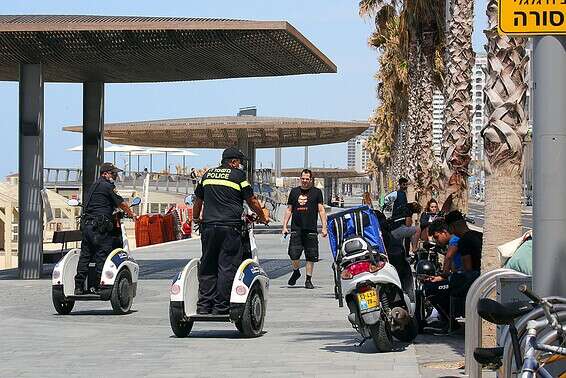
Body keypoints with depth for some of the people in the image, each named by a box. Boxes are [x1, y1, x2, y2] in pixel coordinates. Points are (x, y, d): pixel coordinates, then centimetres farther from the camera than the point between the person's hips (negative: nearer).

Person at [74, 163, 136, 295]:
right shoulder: (107, 186, -6)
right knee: (102, 255, -5)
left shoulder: (93, 186, 21)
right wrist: (131, 214, 13)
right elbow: (121, 203, -2)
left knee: (85, 255, 8)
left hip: (86, 224, 9)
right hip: (99, 226, -9)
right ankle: (96, 286, -7)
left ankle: (79, 287, 7)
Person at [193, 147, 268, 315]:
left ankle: (204, 305, 7)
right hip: (230, 227, -5)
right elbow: (252, 201, 3)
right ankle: (220, 307, -5)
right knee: (227, 267, -3)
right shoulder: (238, 175, -1)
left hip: (208, 226, 5)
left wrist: (196, 219, 38)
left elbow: (198, 200, 23)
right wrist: (262, 218, 18)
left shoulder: (207, 175, 15)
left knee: (207, 267, 9)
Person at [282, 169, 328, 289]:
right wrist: (284, 226, 9)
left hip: (311, 229, -1)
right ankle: (296, 272, 18)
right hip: (296, 229, 1)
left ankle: (308, 280, 10)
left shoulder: (317, 192, 7)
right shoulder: (294, 191, 12)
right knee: (294, 254, -8)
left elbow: (321, 210, 4)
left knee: (311, 256, 0)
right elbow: (289, 210, 16)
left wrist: (324, 228, -4)